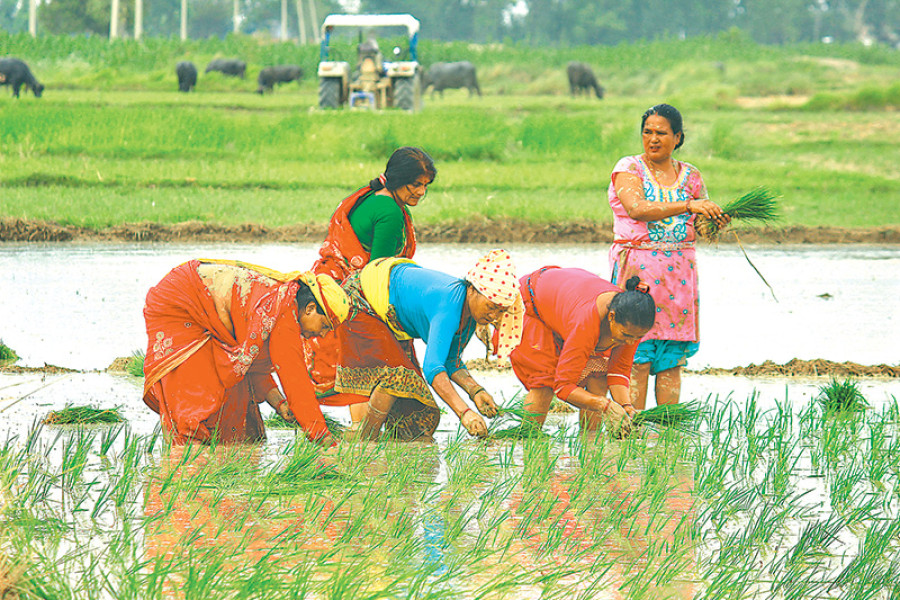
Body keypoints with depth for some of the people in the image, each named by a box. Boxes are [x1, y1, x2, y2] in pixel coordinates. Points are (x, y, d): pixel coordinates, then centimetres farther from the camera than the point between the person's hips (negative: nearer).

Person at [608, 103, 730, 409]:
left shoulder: (690, 176, 11)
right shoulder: (628, 169, -1)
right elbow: (637, 209, -20)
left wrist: (716, 220, -10)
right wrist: (688, 205, -28)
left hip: (678, 269, 4)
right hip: (637, 266, -4)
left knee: (671, 360, 2)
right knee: (638, 358, -8)